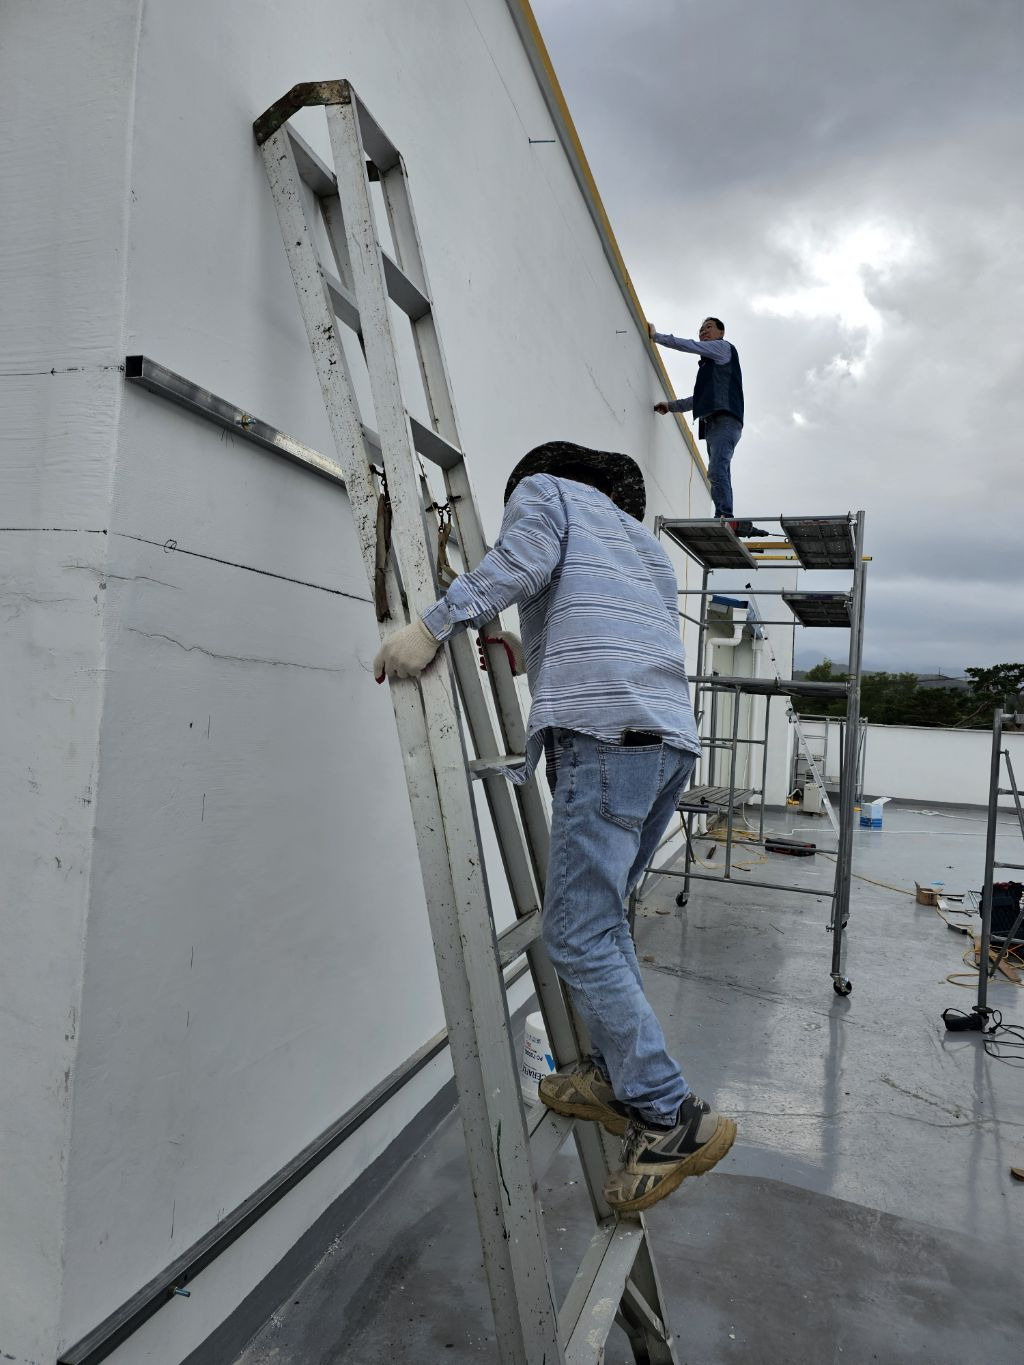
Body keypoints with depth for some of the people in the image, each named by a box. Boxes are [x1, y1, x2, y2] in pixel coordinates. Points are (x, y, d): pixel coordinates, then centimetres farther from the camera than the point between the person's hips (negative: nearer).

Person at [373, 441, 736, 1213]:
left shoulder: (544, 489, 15)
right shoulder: (642, 540, 35)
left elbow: (522, 559, -7)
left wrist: (432, 627, -15)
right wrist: (538, 656, 38)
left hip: (607, 733, -9)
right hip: (674, 738, 9)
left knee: (578, 935, -5)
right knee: (603, 915, 19)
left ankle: (670, 1118, -1)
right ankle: (613, 1077, 27)